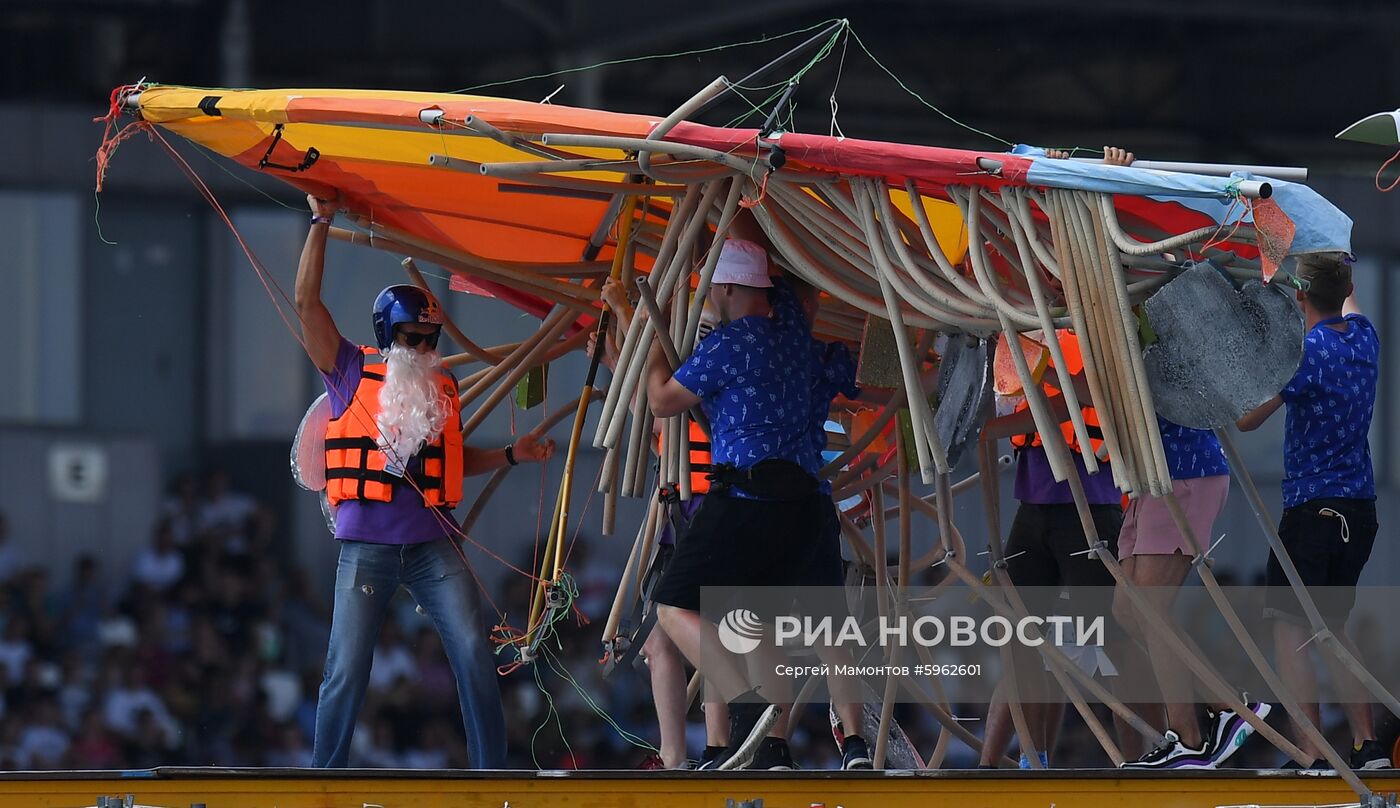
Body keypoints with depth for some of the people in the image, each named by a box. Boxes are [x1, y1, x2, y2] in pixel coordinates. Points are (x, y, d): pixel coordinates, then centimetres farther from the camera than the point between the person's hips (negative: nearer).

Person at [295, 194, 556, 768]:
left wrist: (511, 455, 14)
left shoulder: (442, 387, 16)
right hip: (367, 544, -3)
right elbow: (307, 301, -3)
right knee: (347, 671, -4)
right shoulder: (352, 373, 4)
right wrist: (321, 223, -3)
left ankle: (492, 773, -3)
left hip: (433, 543, 3)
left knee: (473, 653, -9)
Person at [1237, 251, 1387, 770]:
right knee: (1332, 628, 18)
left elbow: (1246, 419, -13)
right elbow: (1348, 300, 31)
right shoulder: (1363, 339, 7)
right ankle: (1367, 745, 9)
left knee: (1290, 628, -5)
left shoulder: (1307, 351, -14)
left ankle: (1311, 758, -14)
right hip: (1361, 510, 8)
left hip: (1312, 508, -8)